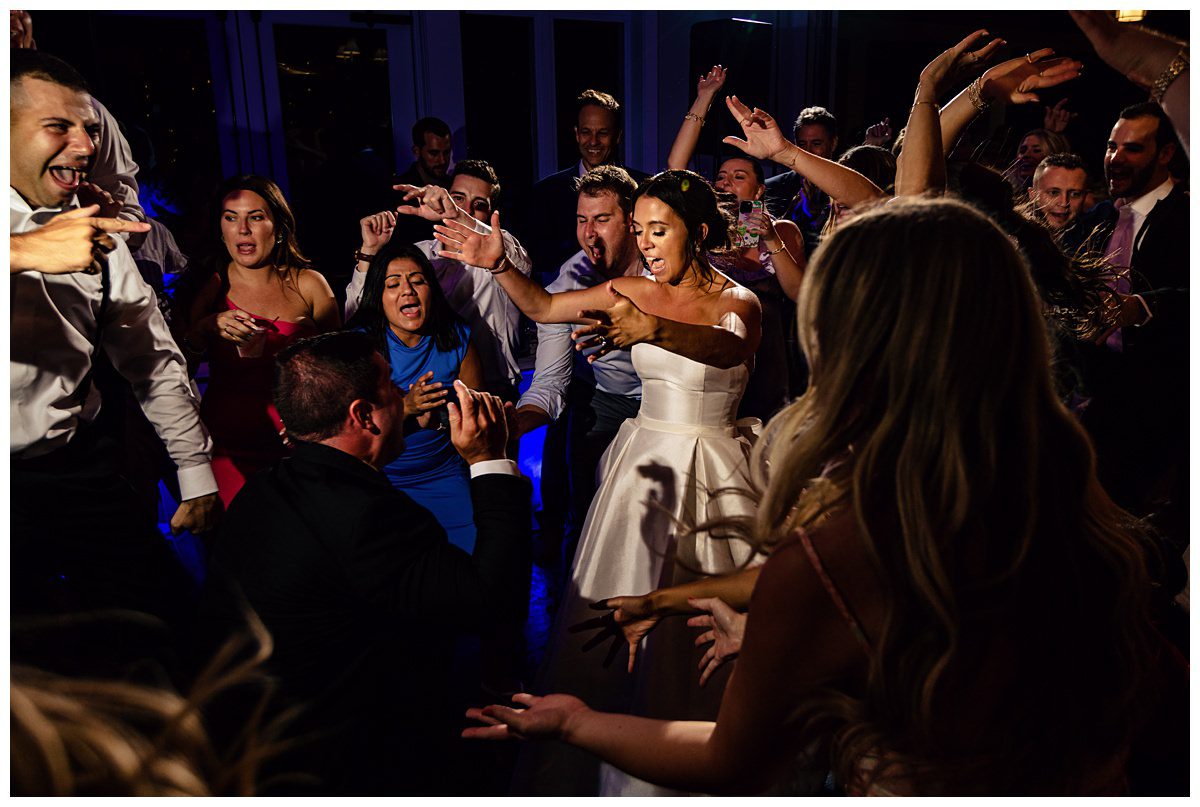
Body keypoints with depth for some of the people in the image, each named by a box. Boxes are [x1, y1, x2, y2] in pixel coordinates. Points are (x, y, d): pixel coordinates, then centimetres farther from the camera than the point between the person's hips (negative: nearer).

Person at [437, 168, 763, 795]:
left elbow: (724, 348, -32)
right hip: (644, 461, 4)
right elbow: (543, 307, 6)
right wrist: (497, 264, -12)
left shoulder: (738, 303, -9)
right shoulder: (633, 293, 5)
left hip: (710, 471, -4)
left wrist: (652, 330, -51)